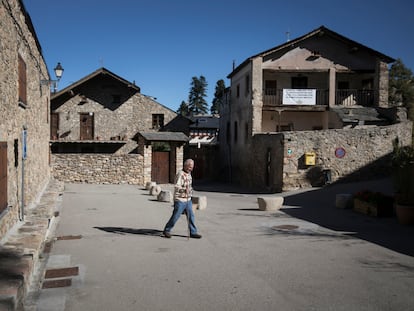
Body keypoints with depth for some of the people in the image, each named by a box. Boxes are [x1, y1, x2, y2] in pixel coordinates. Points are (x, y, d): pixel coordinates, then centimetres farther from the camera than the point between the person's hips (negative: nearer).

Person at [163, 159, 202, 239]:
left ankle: (193, 232, 12)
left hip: (188, 200, 8)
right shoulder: (180, 174, -17)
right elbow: (176, 186, -28)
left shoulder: (189, 174, 11)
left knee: (191, 216, 5)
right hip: (180, 200, -8)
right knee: (175, 216, 0)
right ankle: (167, 230, 16)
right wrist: (184, 189, -41)